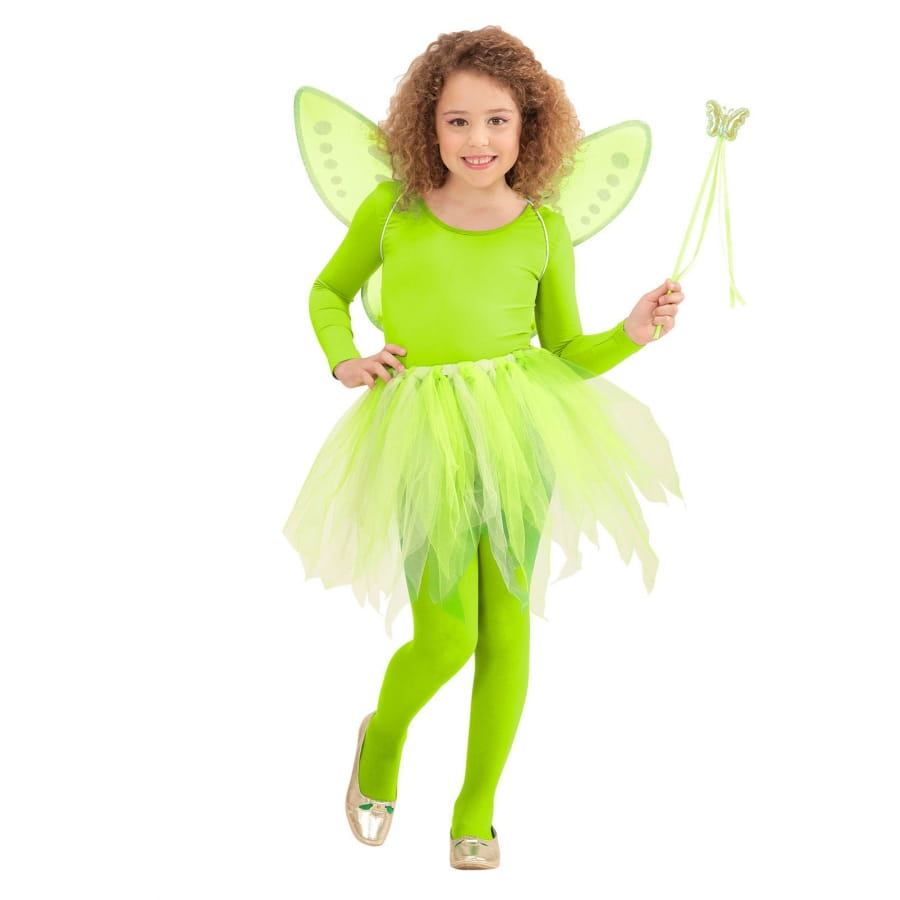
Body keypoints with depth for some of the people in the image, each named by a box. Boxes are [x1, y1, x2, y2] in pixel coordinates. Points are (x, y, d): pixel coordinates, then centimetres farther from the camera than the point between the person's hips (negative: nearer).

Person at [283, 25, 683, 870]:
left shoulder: (544, 231, 3)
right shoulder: (391, 209, 3)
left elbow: (568, 353, 11)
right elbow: (328, 291, 19)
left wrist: (633, 330, -7)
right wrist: (344, 360, 1)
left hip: (519, 437, 1)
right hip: (424, 442, -1)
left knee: (507, 632, 5)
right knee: (446, 641, -5)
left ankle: (476, 810, 25)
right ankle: (381, 739, 31)